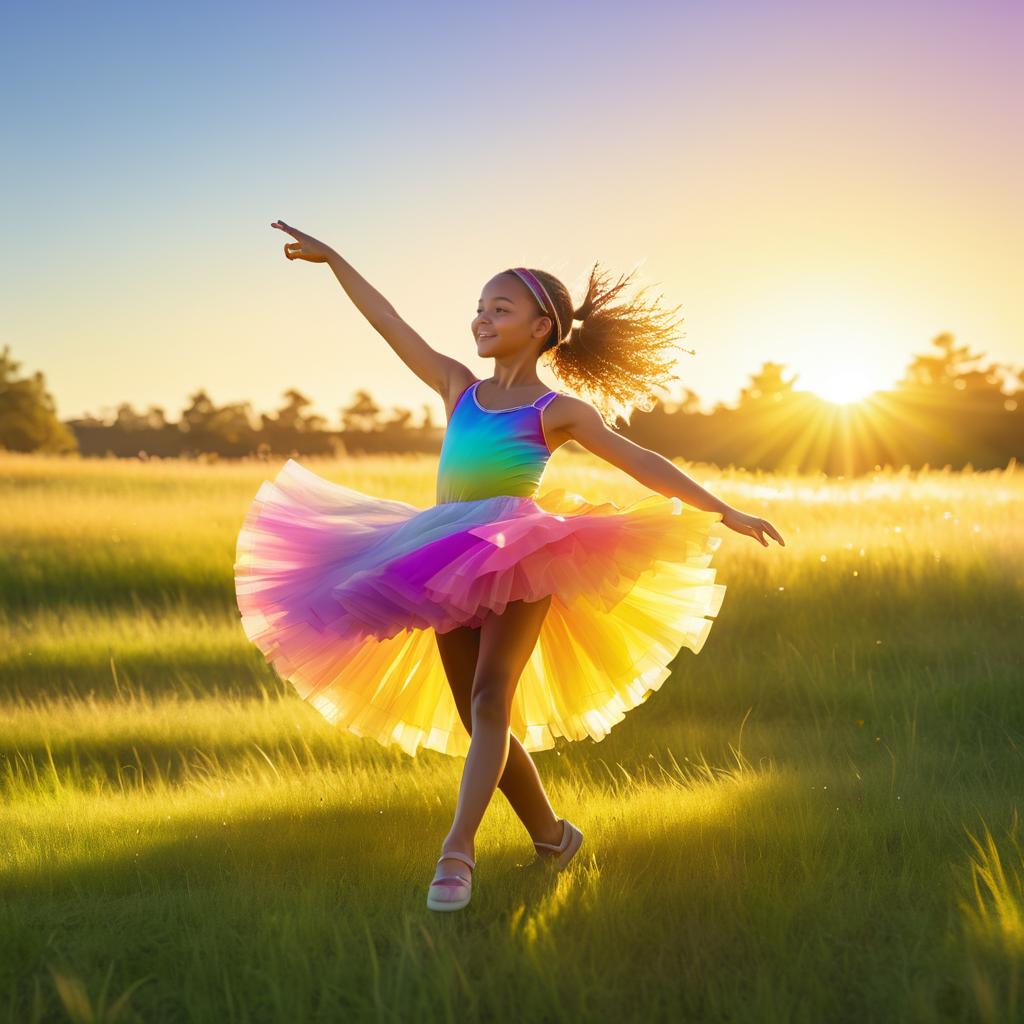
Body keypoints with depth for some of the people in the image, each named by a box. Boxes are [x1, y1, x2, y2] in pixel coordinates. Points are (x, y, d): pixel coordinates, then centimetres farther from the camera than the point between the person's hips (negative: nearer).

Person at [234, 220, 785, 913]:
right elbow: (392, 325, 14)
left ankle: (458, 850, -28)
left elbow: (641, 463, 2)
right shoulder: (459, 389, 14)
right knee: (478, 720, 5)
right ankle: (551, 836, 19)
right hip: (446, 566, 5)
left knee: (490, 699, -20)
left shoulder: (558, 411, 2)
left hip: (519, 560, -5)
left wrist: (723, 511, 0)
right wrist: (333, 258, 14)